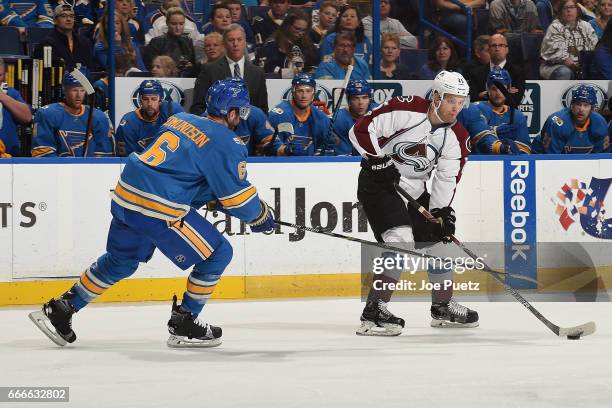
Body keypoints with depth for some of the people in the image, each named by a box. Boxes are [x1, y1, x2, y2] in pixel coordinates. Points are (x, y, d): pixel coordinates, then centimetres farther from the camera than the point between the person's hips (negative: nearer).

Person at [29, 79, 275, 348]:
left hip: (124, 195, 8)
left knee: (120, 261, 27)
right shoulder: (223, 143, -6)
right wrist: (261, 215, 14)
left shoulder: (181, 119, 18)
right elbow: (236, 197, -5)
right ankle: (183, 325, 9)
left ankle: (60, 310, 29)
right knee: (218, 253, 4)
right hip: (158, 209, -8)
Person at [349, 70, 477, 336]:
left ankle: (443, 307, 35)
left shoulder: (456, 138, -3)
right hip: (379, 183, -8)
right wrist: (379, 159, -22)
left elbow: (447, 178, 0)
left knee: (439, 240, 14)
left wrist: (443, 212, -11)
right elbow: (360, 130, -18)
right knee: (401, 239, -25)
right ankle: (374, 312, -26)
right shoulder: (405, 110, -21)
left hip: (415, 190, 8)